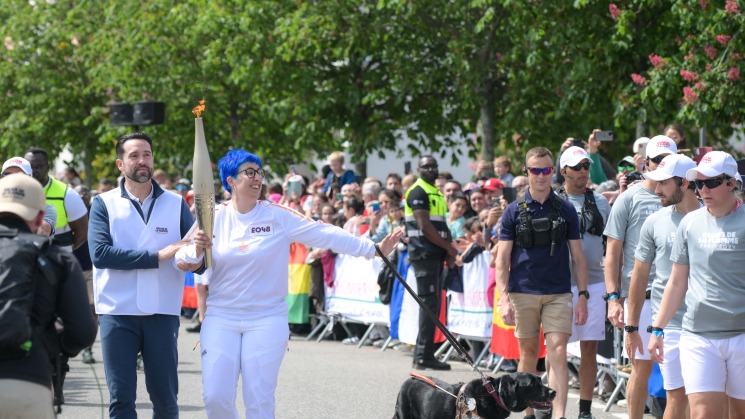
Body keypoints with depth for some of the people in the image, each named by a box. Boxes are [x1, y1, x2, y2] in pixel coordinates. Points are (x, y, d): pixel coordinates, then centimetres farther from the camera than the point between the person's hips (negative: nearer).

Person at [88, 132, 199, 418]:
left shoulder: (175, 204, 8)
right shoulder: (104, 205, 3)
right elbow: (100, 253, -12)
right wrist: (157, 256, -17)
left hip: (163, 314, 1)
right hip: (117, 314, -1)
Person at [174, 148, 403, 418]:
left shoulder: (278, 216, -2)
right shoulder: (214, 217, 1)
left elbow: (324, 234, -6)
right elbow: (181, 260, 3)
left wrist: (373, 249, -12)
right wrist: (197, 250, -20)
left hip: (267, 320, -1)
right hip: (221, 318, 1)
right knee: (216, 396, -7)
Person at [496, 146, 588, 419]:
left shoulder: (565, 210, 6)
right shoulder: (515, 211, 3)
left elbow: (577, 256, 8)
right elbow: (502, 258, 1)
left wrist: (583, 295, 1)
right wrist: (504, 298, -8)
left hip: (558, 293, 0)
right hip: (523, 293, 0)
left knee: (558, 353, -11)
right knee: (528, 353, 8)